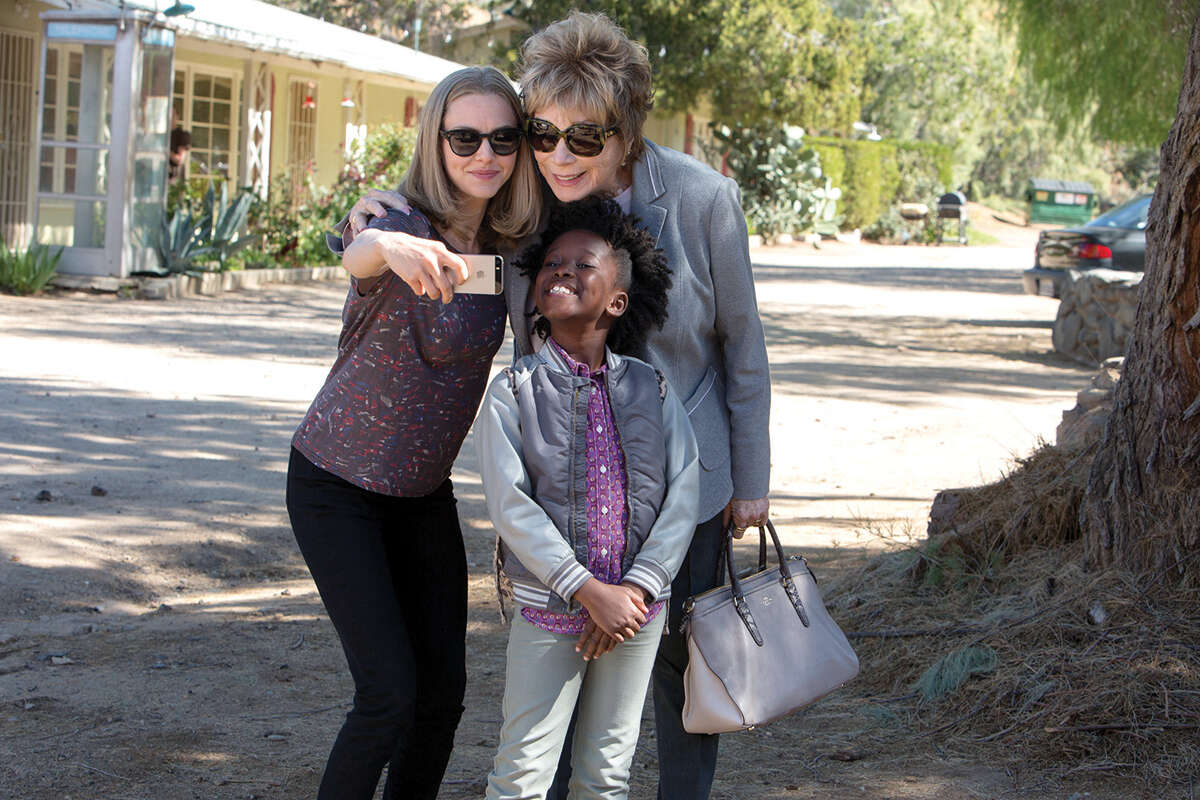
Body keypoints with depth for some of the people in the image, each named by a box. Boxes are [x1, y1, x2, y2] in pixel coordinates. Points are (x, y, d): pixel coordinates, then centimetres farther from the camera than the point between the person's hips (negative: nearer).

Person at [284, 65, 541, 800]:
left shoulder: (508, 247, -3)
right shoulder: (406, 224, -22)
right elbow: (357, 251, -48)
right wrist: (390, 246, -70)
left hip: (424, 491, 6)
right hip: (338, 487, -6)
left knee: (445, 686, 6)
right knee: (390, 692, -11)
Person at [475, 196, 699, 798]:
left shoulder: (652, 389, 2)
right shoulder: (512, 392, -5)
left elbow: (683, 495, -3)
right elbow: (511, 506, -13)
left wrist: (637, 589, -14)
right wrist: (589, 591, -18)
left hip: (639, 606, 2)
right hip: (548, 608, -2)